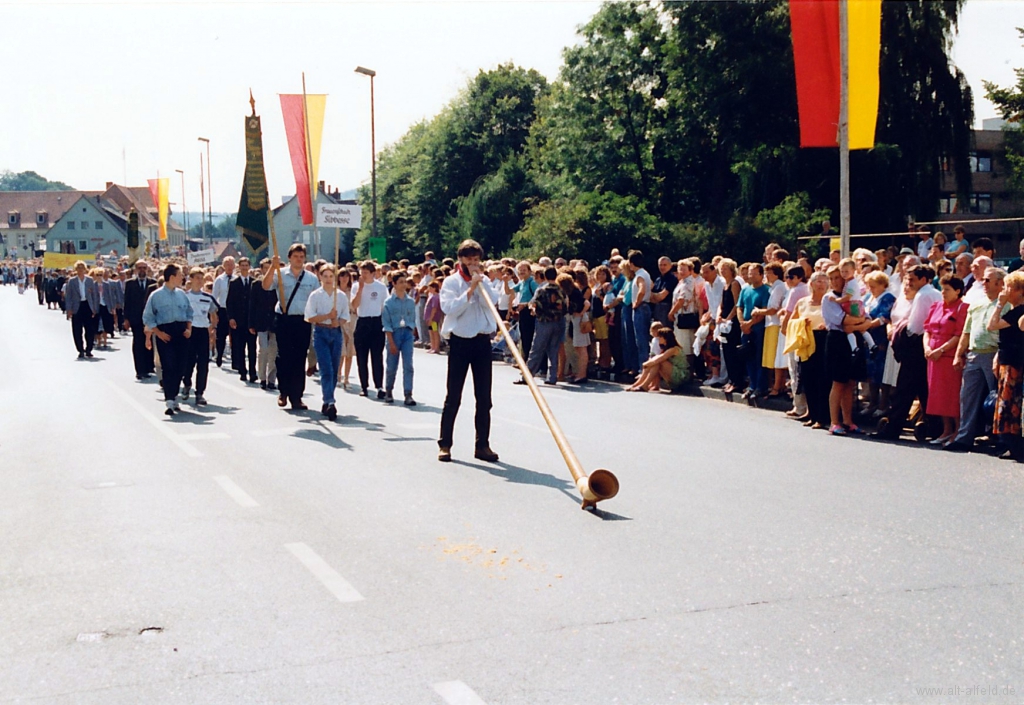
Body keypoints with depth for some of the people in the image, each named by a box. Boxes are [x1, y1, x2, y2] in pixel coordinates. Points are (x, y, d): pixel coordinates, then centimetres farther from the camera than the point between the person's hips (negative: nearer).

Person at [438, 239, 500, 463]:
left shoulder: (483, 282, 12)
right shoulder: (451, 281, 0)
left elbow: (491, 301, -5)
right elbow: (450, 308, -15)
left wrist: (480, 282, -10)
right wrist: (470, 289, -18)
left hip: (483, 341, 4)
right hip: (460, 341, -4)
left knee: (484, 397, 5)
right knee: (453, 396, -1)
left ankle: (482, 445, 12)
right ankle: (444, 444, 6)